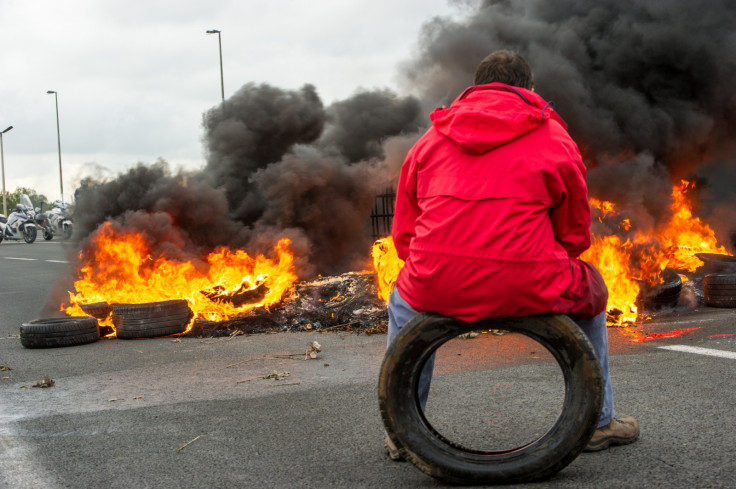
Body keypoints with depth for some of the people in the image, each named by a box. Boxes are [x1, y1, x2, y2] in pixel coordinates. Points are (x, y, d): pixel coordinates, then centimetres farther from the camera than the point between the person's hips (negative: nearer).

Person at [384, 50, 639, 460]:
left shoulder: (431, 138, 19)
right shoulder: (553, 136, 12)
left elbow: (403, 233, 18)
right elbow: (576, 235, 15)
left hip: (437, 288, 2)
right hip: (526, 288, -1)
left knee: (403, 301, 38)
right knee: (590, 290, 32)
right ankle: (598, 421, 38)